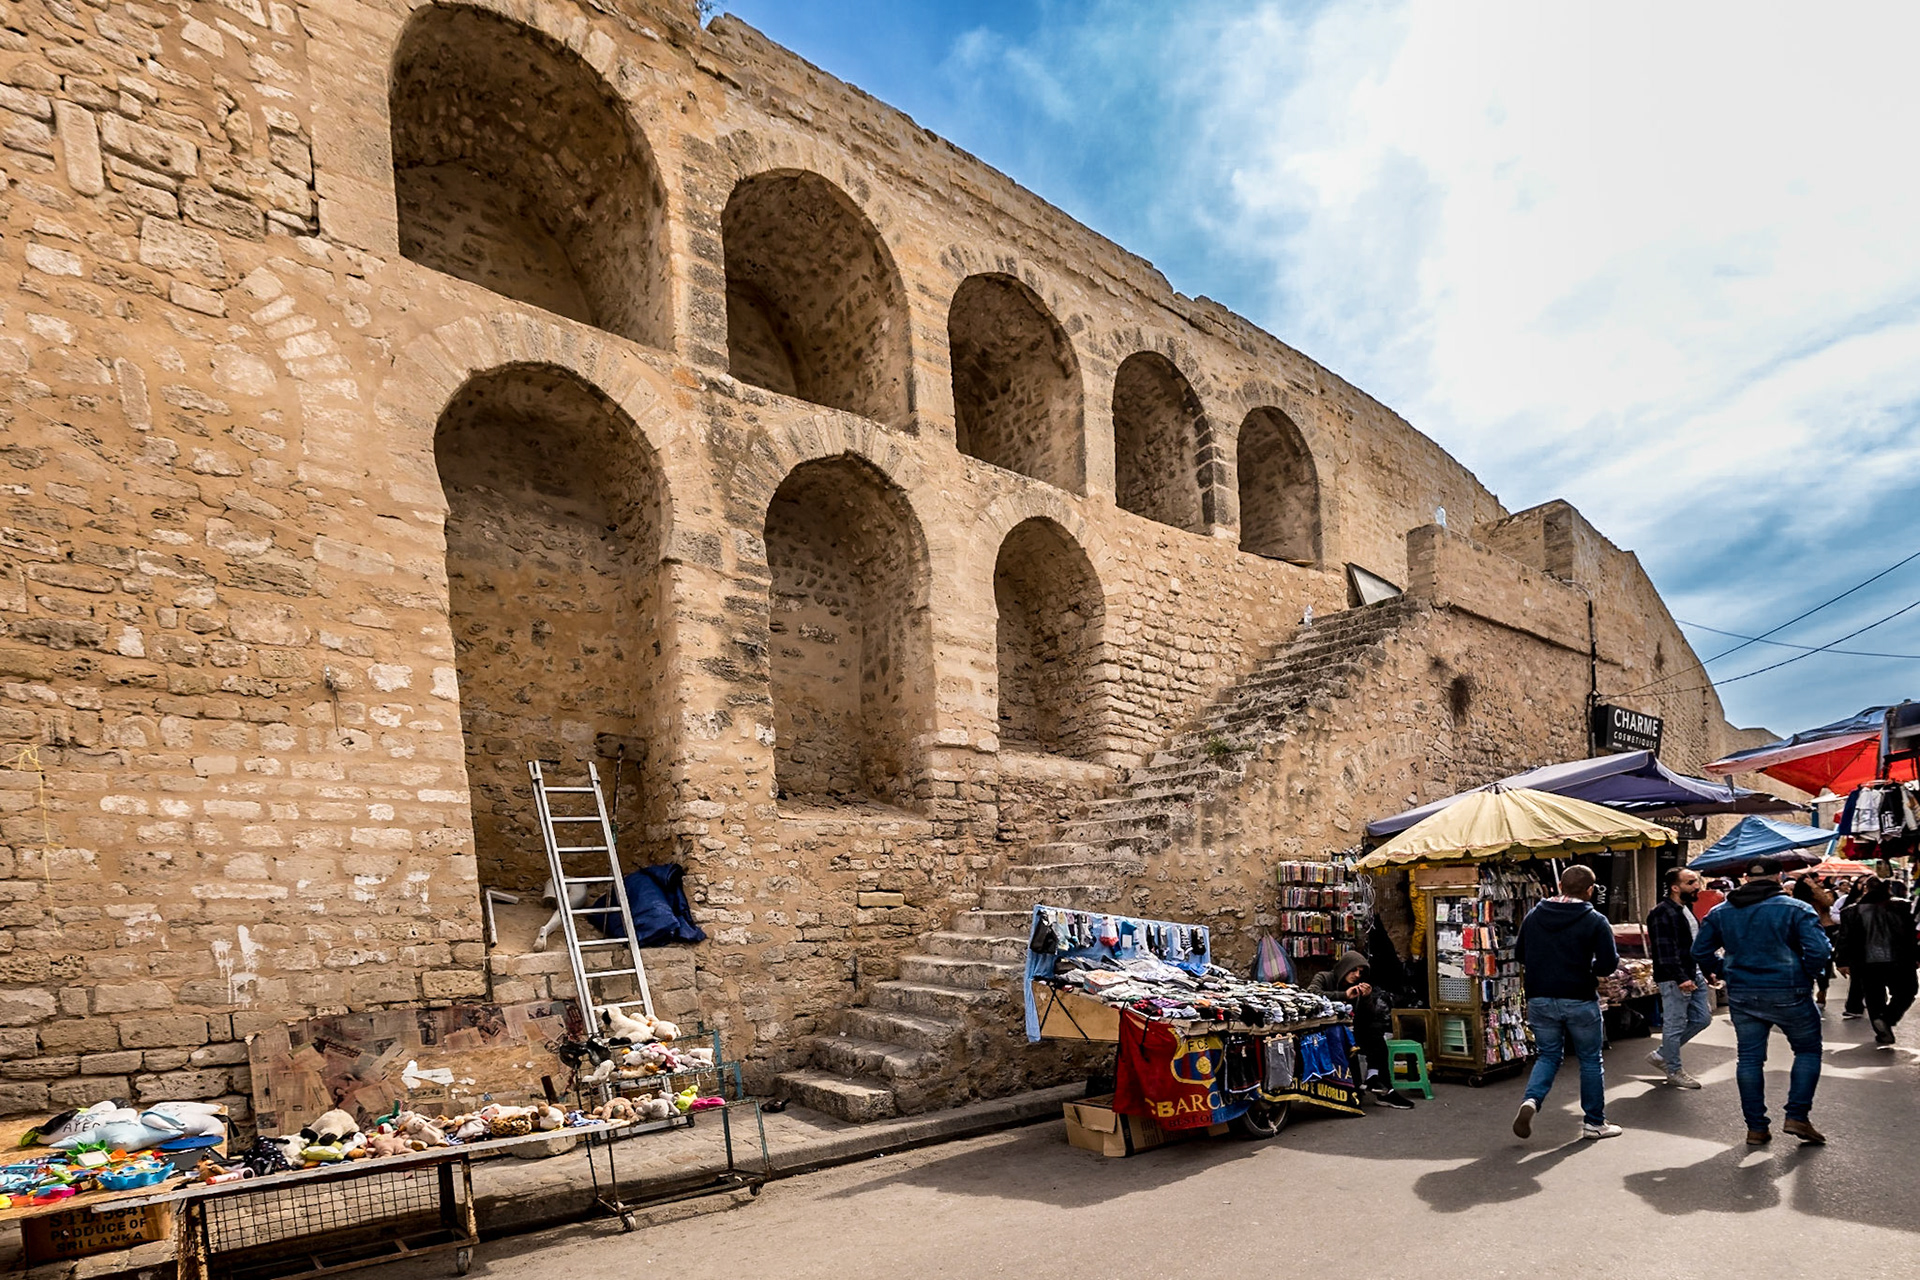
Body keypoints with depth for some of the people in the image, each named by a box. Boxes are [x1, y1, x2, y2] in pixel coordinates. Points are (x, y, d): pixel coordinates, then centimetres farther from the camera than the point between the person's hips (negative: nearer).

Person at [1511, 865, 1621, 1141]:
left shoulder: (1534, 916, 3)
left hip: (1540, 1000, 3)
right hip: (1580, 1001, -3)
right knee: (1590, 1061, 14)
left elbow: (1519, 954, 11)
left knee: (1548, 1056, 14)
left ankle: (1531, 1100, -10)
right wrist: (1588, 965, 6)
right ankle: (1594, 1122, 22)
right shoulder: (1595, 921, -10)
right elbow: (1608, 965, -14)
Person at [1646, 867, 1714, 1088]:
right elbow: (1666, 951, -23)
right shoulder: (1662, 914, -18)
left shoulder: (1687, 908, 14)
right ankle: (1674, 1071, 14)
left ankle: (1661, 1055, 25)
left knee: (1701, 1018, 15)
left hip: (1694, 974, 10)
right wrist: (1680, 978, -27)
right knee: (1675, 1025, 0)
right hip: (1675, 979, -10)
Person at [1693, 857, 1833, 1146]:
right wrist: (1805, 974, 1)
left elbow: (1701, 951, 8)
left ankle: (1756, 1127, 13)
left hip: (1741, 996, 3)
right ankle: (1797, 1116, 8)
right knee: (1808, 1050, 16)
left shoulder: (1720, 912, 5)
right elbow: (1820, 951, -15)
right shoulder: (1796, 909, -7)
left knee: (1749, 1057, 10)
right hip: (1788, 994, -3)